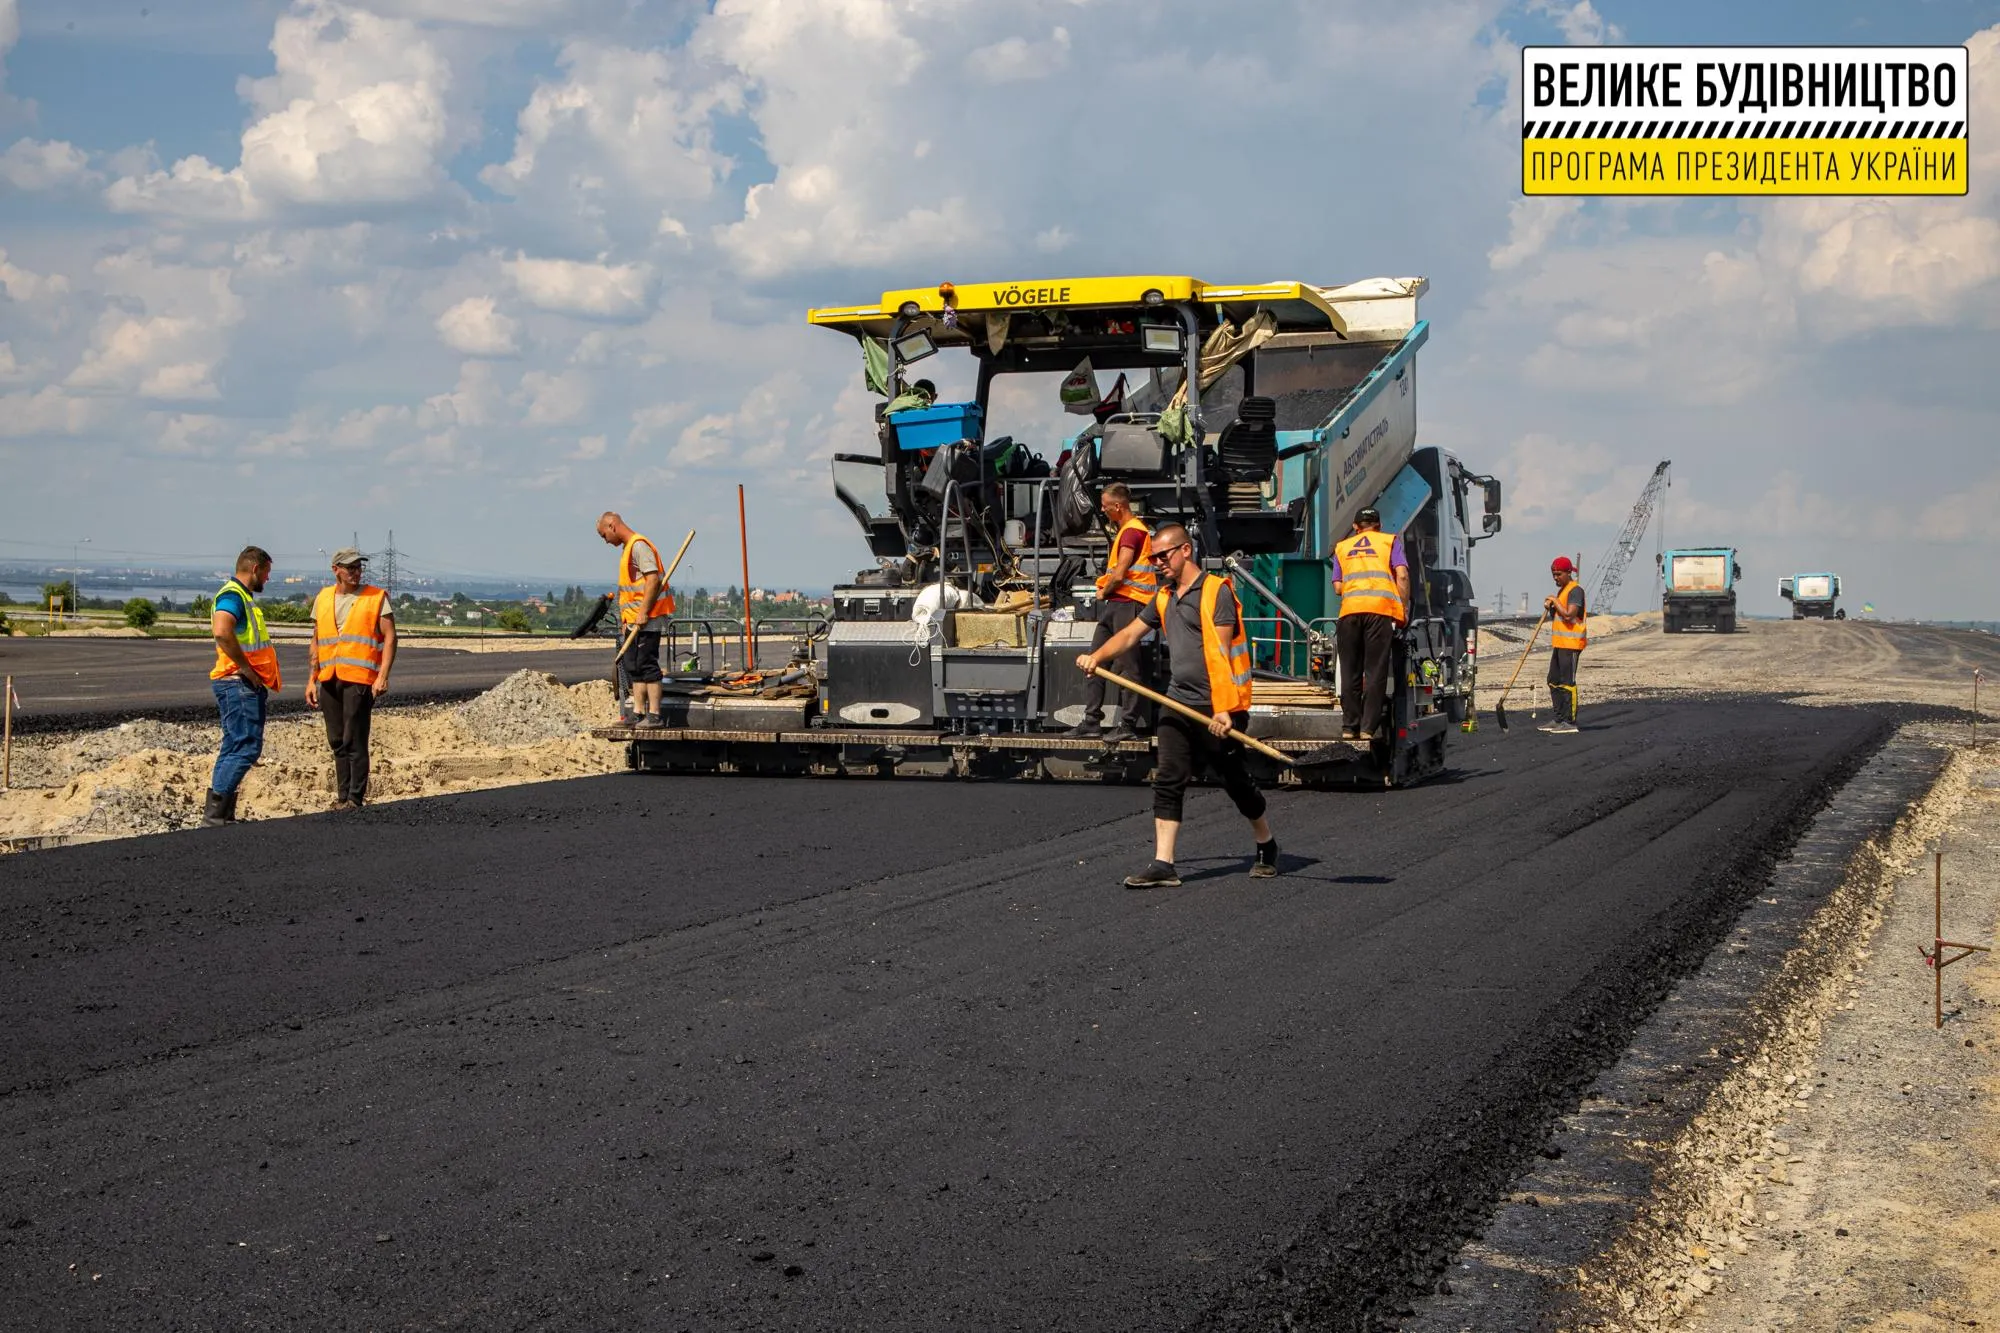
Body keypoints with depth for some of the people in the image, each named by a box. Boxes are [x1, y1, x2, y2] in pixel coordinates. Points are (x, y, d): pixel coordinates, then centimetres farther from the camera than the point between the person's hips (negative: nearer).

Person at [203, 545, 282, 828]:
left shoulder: (243, 597, 21)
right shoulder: (232, 595, -13)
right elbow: (222, 632, -31)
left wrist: (260, 677, 20)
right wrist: (246, 668, -23)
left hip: (247, 685, 11)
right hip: (238, 684, -11)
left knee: (234, 748, 11)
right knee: (246, 747, -13)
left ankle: (223, 815, 14)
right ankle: (214, 814, -14)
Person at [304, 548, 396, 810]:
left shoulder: (377, 597, 1)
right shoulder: (323, 599, 15)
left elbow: (390, 638, -4)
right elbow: (316, 642, 19)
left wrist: (383, 676, -14)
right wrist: (311, 680, 14)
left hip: (359, 679, -5)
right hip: (329, 680, 5)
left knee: (354, 742, -7)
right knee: (337, 742, 9)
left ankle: (355, 798, -3)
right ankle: (342, 796, 17)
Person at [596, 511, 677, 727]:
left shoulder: (639, 546, -13)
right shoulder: (627, 548, 19)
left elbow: (653, 580, -22)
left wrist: (643, 613, -22)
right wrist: (626, 619, 18)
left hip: (647, 620, -10)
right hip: (634, 621, 10)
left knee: (647, 665, -9)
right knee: (633, 666, 12)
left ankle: (654, 715, -7)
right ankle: (638, 712, 16)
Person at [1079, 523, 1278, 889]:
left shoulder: (1217, 591, -9)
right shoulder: (1164, 598, 15)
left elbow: (1221, 652, -15)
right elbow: (1131, 633, 17)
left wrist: (1222, 709, -20)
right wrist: (1097, 656, -2)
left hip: (1217, 708, -7)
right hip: (1178, 704, 7)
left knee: (1236, 781, 6)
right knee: (1167, 780, -4)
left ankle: (1267, 847, 28)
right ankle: (1163, 865, -6)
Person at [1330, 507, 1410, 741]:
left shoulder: (1341, 547, 22)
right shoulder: (1390, 542, 16)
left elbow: (1337, 588, 14)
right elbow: (1402, 575, 2)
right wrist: (1404, 610, 6)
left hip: (1349, 610, 2)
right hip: (1381, 610, -2)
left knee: (1350, 673, 8)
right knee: (1375, 673, -1)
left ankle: (1349, 728, 9)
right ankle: (1368, 728, -5)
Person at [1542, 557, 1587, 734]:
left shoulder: (1575, 590, -12)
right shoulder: (1562, 590, 19)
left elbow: (1569, 615, -24)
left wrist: (1555, 602, -11)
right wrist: (1550, 608, 5)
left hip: (1571, 643, -10)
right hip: (1560, 643, 10)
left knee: (1567, 683, -10)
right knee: (1553, 681, 12)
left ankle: (1570, 723, -9)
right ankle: (1560, 720, 18)